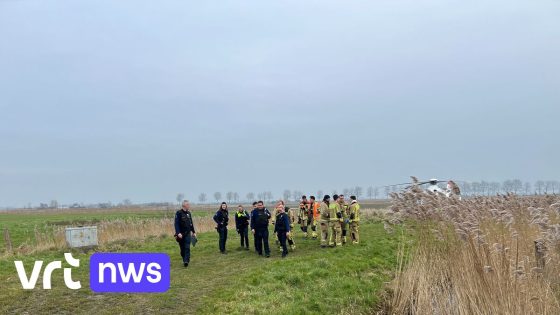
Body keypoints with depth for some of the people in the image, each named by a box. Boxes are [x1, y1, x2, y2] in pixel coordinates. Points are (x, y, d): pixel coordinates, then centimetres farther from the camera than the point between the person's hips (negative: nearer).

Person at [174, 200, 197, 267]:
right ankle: (184, 260, 23)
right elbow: (176, 224, -16)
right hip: (181, 234, -3)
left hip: (188, 233, 3)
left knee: (187, 248, -9)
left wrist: (193, 232, 18)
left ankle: (186, 261, -14)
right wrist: (178, 233, -25)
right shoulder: (179, 213, -9)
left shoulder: (189, 213, 10)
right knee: (182, 248, 7)